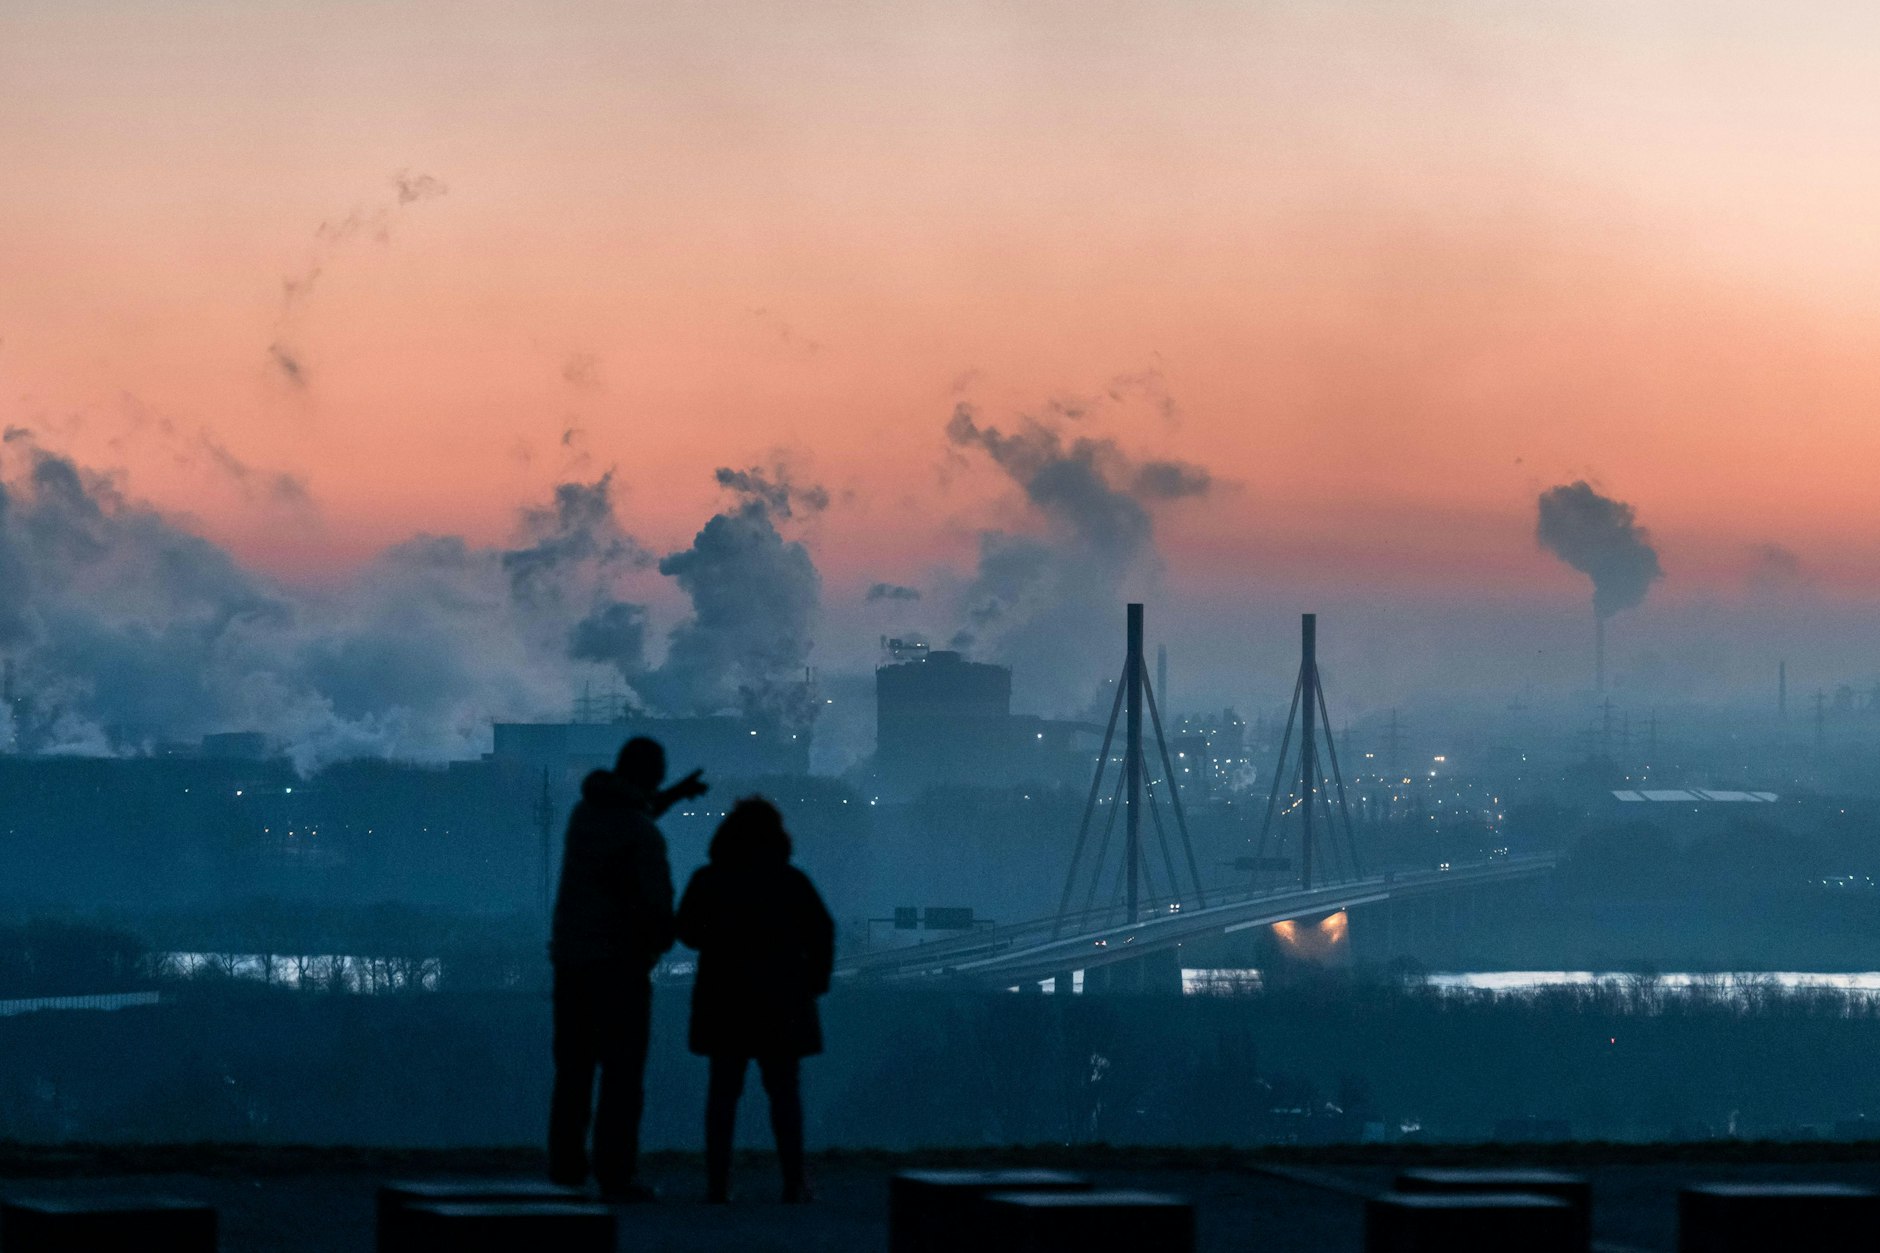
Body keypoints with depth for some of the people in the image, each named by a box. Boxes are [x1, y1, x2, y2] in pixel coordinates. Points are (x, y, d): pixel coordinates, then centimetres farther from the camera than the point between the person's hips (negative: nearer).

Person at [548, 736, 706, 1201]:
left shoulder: (585, 810, 7)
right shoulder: (645, 836, -15)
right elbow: (657, 905, -17)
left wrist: (674, 796, 33)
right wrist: (658, 941, 5)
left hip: (569, 958, 7)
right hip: (620, 964, -6)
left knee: (573, 1073, 10)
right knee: (622, 1075, -2)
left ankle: (565, 1172, 8)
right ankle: (616, 1176, -5)